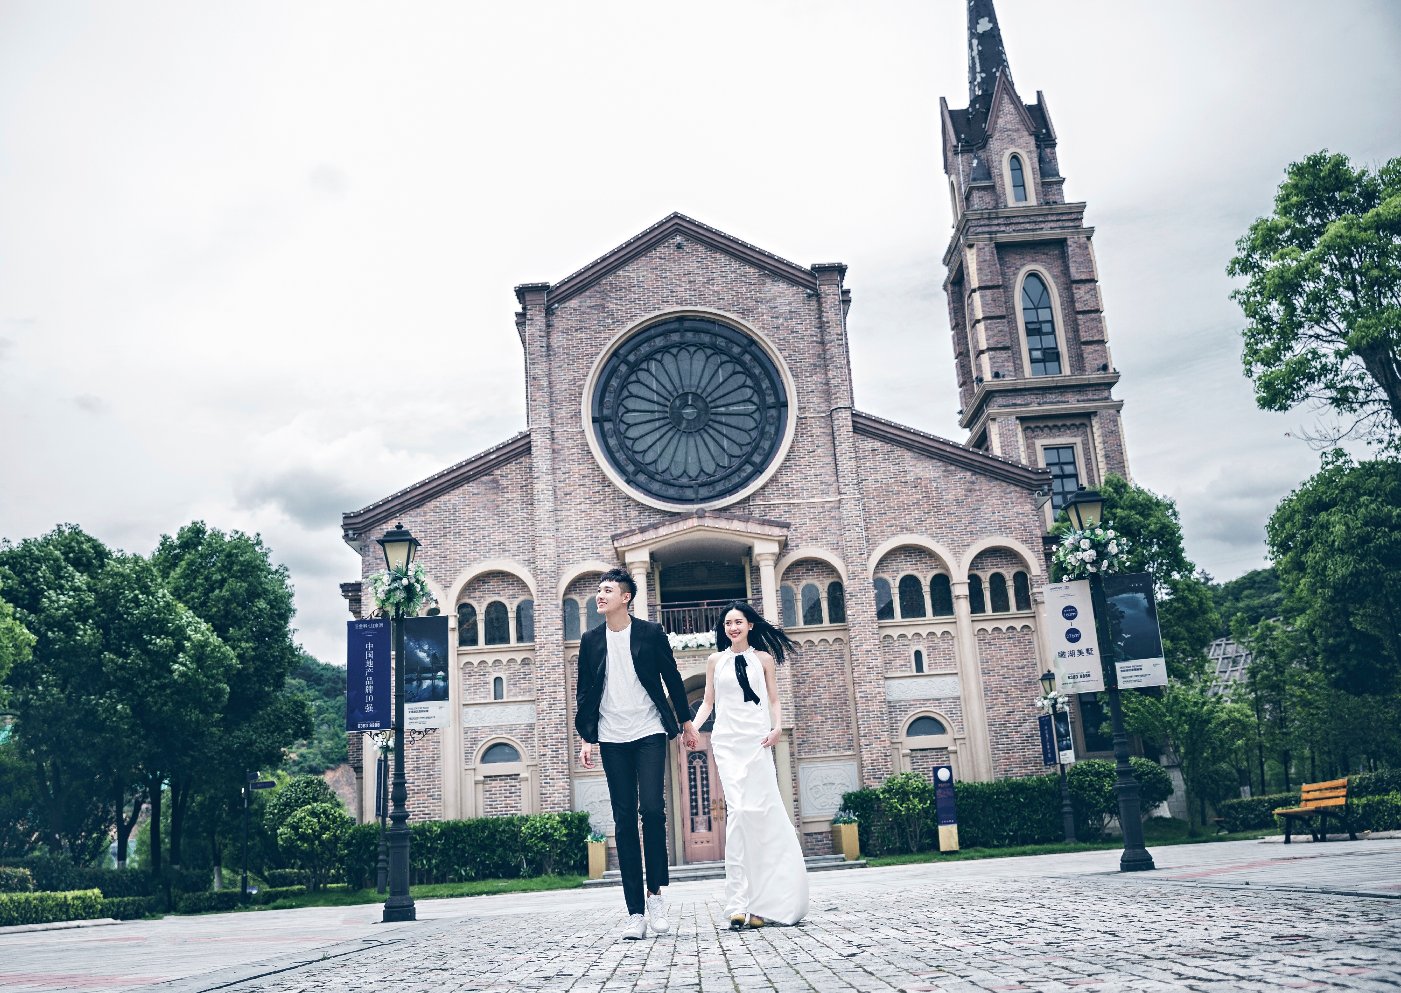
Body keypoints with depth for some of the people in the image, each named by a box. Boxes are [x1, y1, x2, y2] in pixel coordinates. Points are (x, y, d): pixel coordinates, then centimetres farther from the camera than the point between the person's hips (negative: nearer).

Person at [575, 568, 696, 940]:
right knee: (624, 820, 1)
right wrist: (586, 738, 5)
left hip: (649, 734, -2)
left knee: (652, 809, -15)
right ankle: (635, 911, 4)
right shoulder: (591, 639, 6)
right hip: (612, 740, 2)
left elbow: (672, 678, 7)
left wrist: (685, 719, 11)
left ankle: (655, 893, 3)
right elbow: (584, 692, 10)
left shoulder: (650, 632, 0)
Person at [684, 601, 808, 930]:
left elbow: (774, 700, 11)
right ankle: (740, 903, -11)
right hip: (727, 742, 0)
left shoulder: (763, 658, 12)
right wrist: (692, 727, -2)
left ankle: (762, 902, 3)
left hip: (757, 741, 0)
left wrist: (777, 727, -6)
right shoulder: (715, 661, 14)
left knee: (762, 810, -7)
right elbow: (708, 702, 14)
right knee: (738, 810, -12)